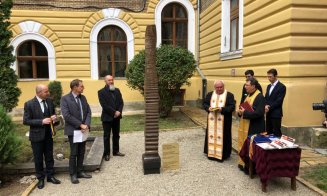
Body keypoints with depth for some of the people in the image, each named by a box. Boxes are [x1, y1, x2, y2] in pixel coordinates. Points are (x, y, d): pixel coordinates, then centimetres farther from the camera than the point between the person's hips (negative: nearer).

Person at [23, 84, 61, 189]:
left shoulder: (50, 101, 0)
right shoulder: (29, 104, -13)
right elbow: (26, 121, -13)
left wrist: (55, 119, -12)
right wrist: (41, 121, -24)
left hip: (48, 134, 4)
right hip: (37, 135, -4)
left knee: (49, 157, 14)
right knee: (38, 159, 10)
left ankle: (50, 176, 28)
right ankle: (40, 178, 25)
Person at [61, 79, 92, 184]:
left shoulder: (83, 97, 9)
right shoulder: (65, 99, -10)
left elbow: (88, 112, 6)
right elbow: (66, 115, -18)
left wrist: (86, 125, -9)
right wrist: (80, 125, -18)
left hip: (83, 130, 6)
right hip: (73, 130, -6)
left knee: (81, 152, 12)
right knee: (74, 153, 4)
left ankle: (80, 171, 25)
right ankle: (73, 174, 17)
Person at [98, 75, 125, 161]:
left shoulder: (117, 90, 10)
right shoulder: (101, 92, -7)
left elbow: (121, 102, 5)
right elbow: (104, 105, -16)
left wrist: (119, 111, -11)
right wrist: (114, 112, -18)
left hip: (117, 117, 5)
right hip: (107, 117, -5)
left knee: (116, 135, 13)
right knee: (107, 136, 4)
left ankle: (116, 151, 25)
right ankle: (106, 154, 12)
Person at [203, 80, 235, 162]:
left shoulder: (229, 95, -3)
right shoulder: (210, 94, 10)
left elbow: (232, 106, -10)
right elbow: (205, 104, 9)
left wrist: (222, 109, -23)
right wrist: (208, 108, -12)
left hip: (224, 121, -4)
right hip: (212, 120, 4)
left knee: (222, 136, 0)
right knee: (211, 135, 9)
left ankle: (222, 154, 9)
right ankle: (211, 152, 20)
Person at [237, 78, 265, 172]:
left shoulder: (260, 97, -17)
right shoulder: (248, 95, 11)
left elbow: (259, 113, -25)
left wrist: (245, 112, -20)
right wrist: (241, 111, -2)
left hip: (254, 128, -9)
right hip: (245, 125, 9)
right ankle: (244, 163, 30)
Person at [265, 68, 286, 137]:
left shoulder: (282, 87, -10)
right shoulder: (269, 86, 14)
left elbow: (278, 101, -16)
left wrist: (269, 107, -16)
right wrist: (266, 106, -7)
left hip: (276, 114, -7)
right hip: (268, 113, 7)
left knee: (276, 133, 0)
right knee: (268, 132, 12)